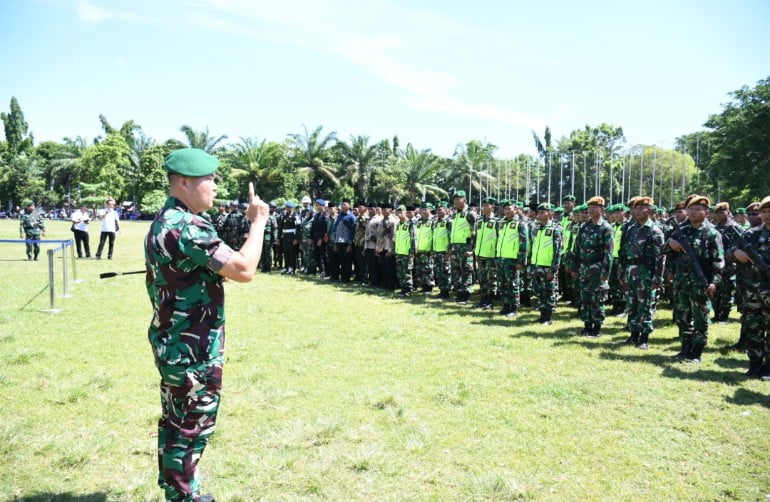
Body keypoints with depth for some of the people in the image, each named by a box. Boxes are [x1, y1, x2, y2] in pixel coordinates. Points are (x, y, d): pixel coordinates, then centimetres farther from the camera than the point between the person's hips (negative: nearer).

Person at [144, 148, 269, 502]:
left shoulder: (163, 220, 10)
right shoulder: (187, 227, -24)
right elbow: (243, 270, -27)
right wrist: (258, 221, -18)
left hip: (173, 342, 11)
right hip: (193, 350, -10)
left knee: (175, 421, 20)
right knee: (192, 427, 4)